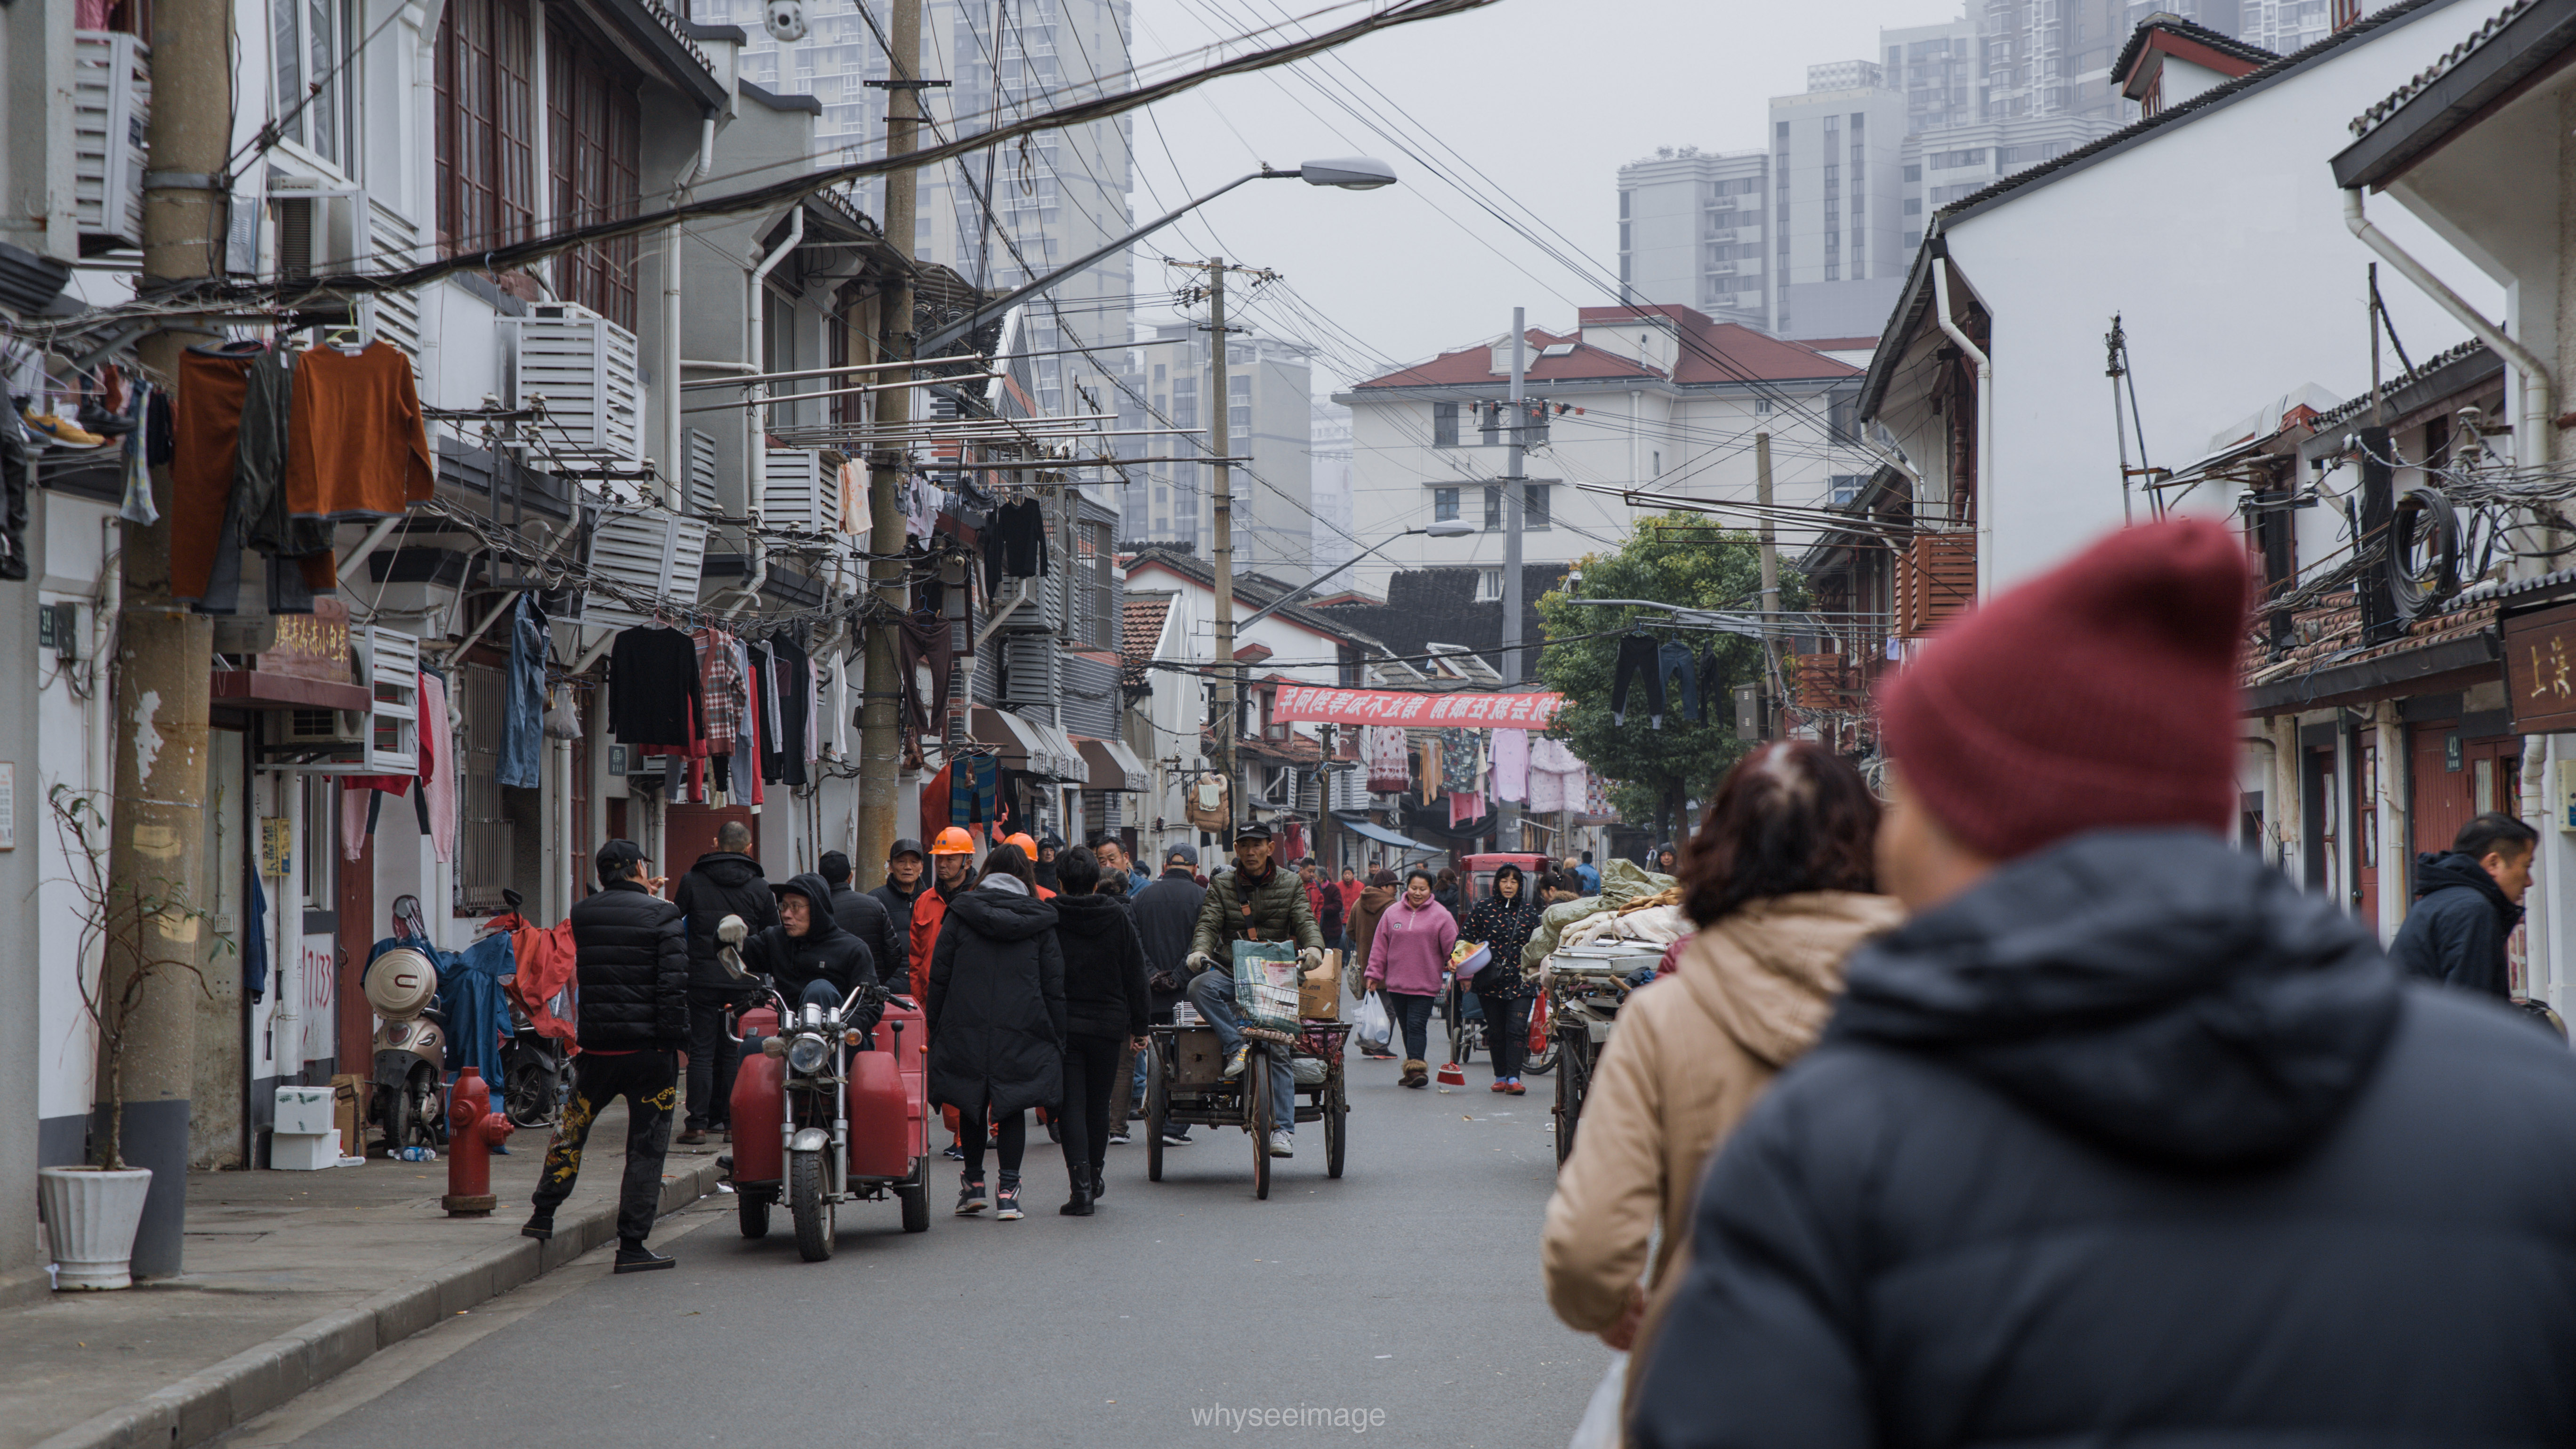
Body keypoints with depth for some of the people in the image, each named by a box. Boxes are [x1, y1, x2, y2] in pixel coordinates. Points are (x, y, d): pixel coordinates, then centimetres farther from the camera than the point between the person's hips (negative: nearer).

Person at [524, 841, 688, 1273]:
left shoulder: (581, 915, 5)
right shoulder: (661, 916, -9)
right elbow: (676, 984, -15)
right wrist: (681, 1039, -7)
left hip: (597, 1045, 4)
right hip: (650, 1048, -4)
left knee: (572, 1128, 23)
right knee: (647, 1146, 2)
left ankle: (543, 1216, 27)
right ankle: (632, 1246, 0)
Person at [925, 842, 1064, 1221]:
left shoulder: (961, 913, 2)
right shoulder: (1039, 920, 3)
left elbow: (940, 974, 2)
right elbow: (1054, 986, 4)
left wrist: (935, 1025, 9)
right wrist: (1056, 1038, 9)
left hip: (965, 1029, 0)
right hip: (1021, 1032, 0)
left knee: (971, 1103, 15)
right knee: (1012, 1108, 6)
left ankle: (974, 1183, 21)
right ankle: (1008, 1190, 0)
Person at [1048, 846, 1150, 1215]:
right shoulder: (1118, 918, 0)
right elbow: (1135, 974, 4)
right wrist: (1139, 1025, 12)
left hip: (1062, 1027, -2)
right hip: (1107, 1025, 2)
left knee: (1072, 1105, -2)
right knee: (1099, 1104, 16)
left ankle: (1081, 1187, -13)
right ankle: (1093, 1178, 29)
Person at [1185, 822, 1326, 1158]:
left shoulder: (1289, 885, 8)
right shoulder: (1222, 886, 8)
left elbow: (1305, 922, -2)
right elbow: (1208, 924, -2)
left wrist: (1314, 947, -25)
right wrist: (1200, 950, -24)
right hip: (1230, 972, 1)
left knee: (1277, 1050, -13)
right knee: (1200, 987, -34)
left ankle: (1283, 1129, -14)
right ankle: (1237, 1047, -29)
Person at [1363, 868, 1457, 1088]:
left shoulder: (1440, 916, 0)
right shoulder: (1393, 913, 8)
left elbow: (1452, 948, -1)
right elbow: (1380, 946, 12)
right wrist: (1374, 974, 10)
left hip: (1425, 985, -4)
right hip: (1396, 983, 4)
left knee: (1417, 1025, -13)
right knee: (1406, 1027, 10)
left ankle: (1417, 1067, -15)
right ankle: (1413, 1067, 19)